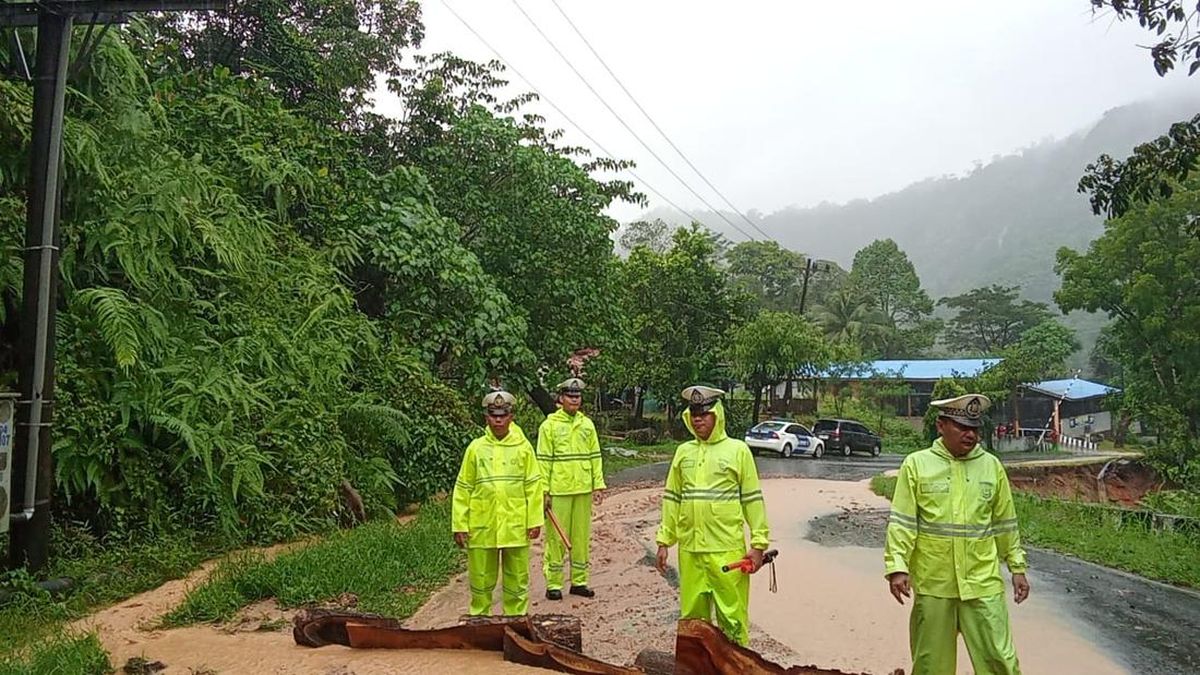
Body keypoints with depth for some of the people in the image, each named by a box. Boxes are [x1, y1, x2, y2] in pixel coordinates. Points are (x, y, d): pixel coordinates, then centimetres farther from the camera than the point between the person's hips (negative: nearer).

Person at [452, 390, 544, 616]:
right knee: (481, 579, 11)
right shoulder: (476, 448, 1)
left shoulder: (523, 447, 1)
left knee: (517, 578, 9)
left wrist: (535, 520, -2)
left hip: (516, 527, 0)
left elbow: (533, 486, 2)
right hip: (482, 527, 0)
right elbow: (463, 489, 3)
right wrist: (460, 525, -1)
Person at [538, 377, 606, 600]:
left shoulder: (587, 424, 10)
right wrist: (544, 491, -9)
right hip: (558, 491, -4)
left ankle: (579, 581, 20)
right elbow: (544, 460, -5)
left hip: (583, 490, 4)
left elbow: (595, 457, 13)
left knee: (582, 536, 10)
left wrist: (598, 485, 6)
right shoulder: (549, 425, -3)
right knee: (556, 536, 0)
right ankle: (553, 583, 10)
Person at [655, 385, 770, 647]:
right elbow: (672, 499, 13)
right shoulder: (683, 452, 10)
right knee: (692, 616, 12)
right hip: (689, 550, 4)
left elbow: (753, 500, -1)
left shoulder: (737, 450, -1)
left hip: (727, 550, -4)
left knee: (733, 615, 0)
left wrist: (758, 544, -5)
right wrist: (664, 541, 10)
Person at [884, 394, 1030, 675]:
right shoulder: (916, 464, -3)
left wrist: (1017, 567, 11)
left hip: (983, 582, 1)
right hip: (933, 583, -1)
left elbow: (1005, 523, 12)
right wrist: (897, 567, -14)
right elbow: (901, 522, -6)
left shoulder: (992, 466, 5)